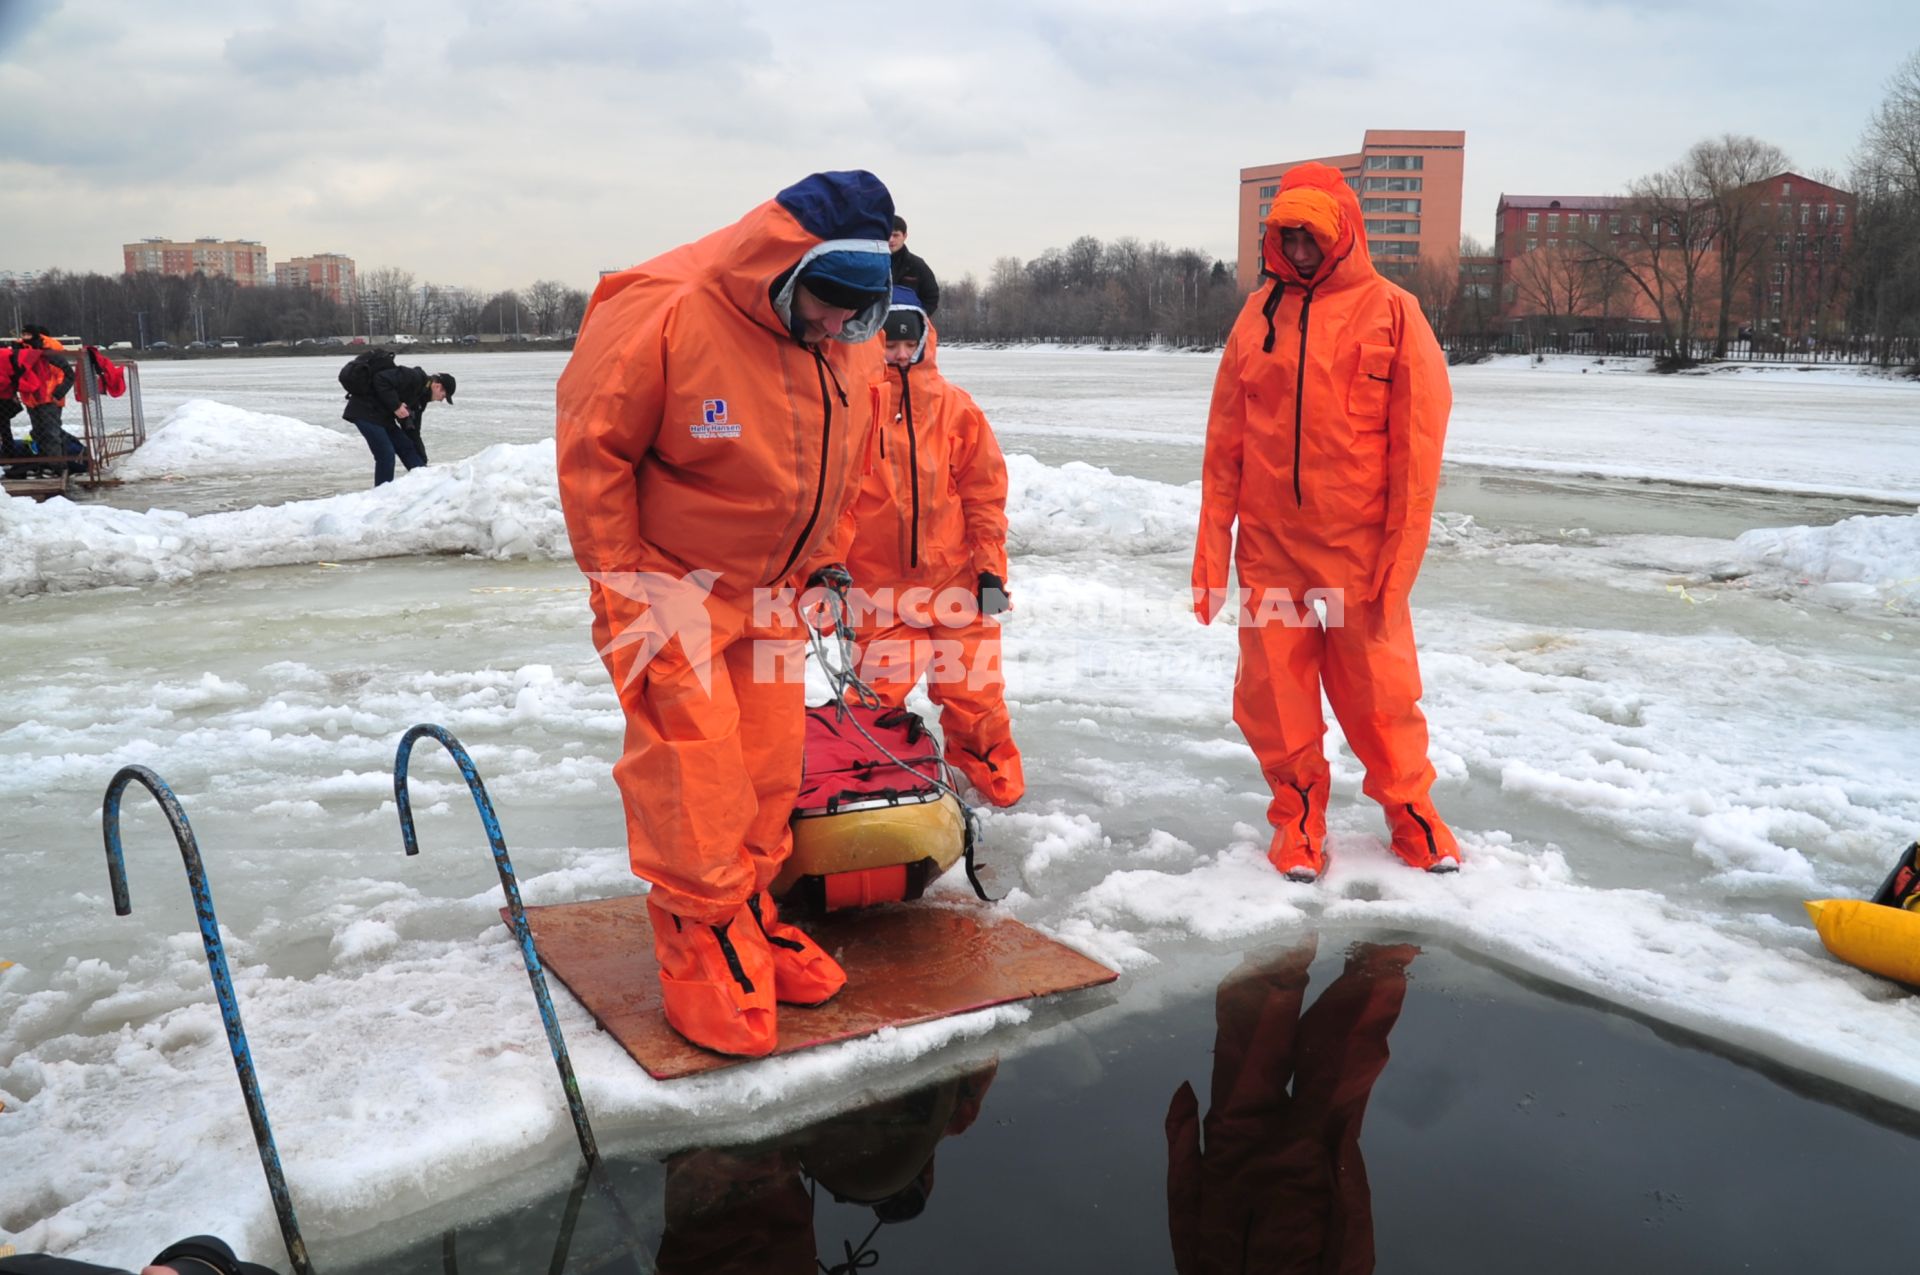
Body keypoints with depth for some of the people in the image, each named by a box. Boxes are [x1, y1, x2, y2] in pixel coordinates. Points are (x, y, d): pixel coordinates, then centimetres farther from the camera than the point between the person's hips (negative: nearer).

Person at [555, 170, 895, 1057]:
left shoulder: (849, 346, -2)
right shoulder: (660, 319, -23)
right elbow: (592, 452, -16)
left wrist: (820, 558, 10)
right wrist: (620, 590, -14)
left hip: (770, 594, 6)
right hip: (672, 591, -6)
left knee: (770, 767, 8)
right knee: (693, 773, -7)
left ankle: (750, 916, 25)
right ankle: (700, 946, 8)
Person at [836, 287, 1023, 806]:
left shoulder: (953, 404, 2)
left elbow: (985, 489, 4)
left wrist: (990, 568, 0)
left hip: (957, 578, 1)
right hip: (877, 581, -1)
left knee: (972, 691, 8)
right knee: (878, 694, 3)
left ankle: (991, 781, 27)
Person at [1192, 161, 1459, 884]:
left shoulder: (1390, 313, -3)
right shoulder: (1259, 315, 8)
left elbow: (1417, 445, -5)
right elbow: (1224, 440, 7)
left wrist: (1399, 557, -10)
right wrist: (1211, 547, 3)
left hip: (1357, 552, -3)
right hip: (1268, 550, 3)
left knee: (1379, 691, 6)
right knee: (1272, 696, 6)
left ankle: (1410, 811, 29)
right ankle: (1298, 816, 26)